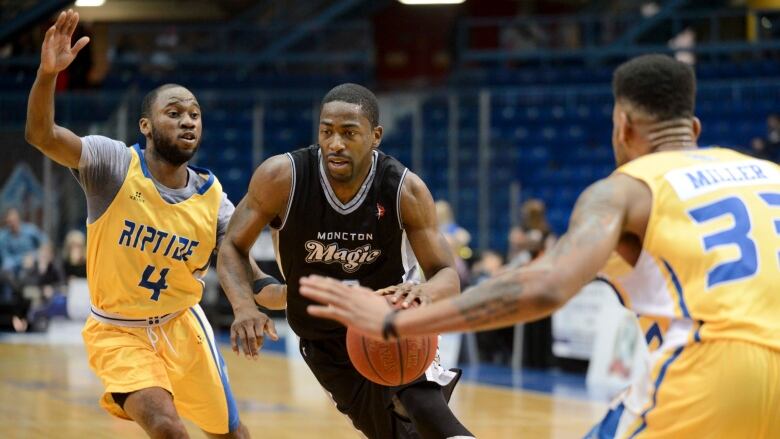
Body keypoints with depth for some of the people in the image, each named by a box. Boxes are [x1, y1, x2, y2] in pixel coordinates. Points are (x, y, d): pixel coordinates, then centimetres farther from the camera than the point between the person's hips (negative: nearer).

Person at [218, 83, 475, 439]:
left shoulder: (405, 190, -20)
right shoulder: (282, 177, -21)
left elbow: (447, 275, -15)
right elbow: (233, 248, -9)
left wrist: (425, 292, -41)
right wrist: (244, 307, -29)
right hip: (327, 345, 1)